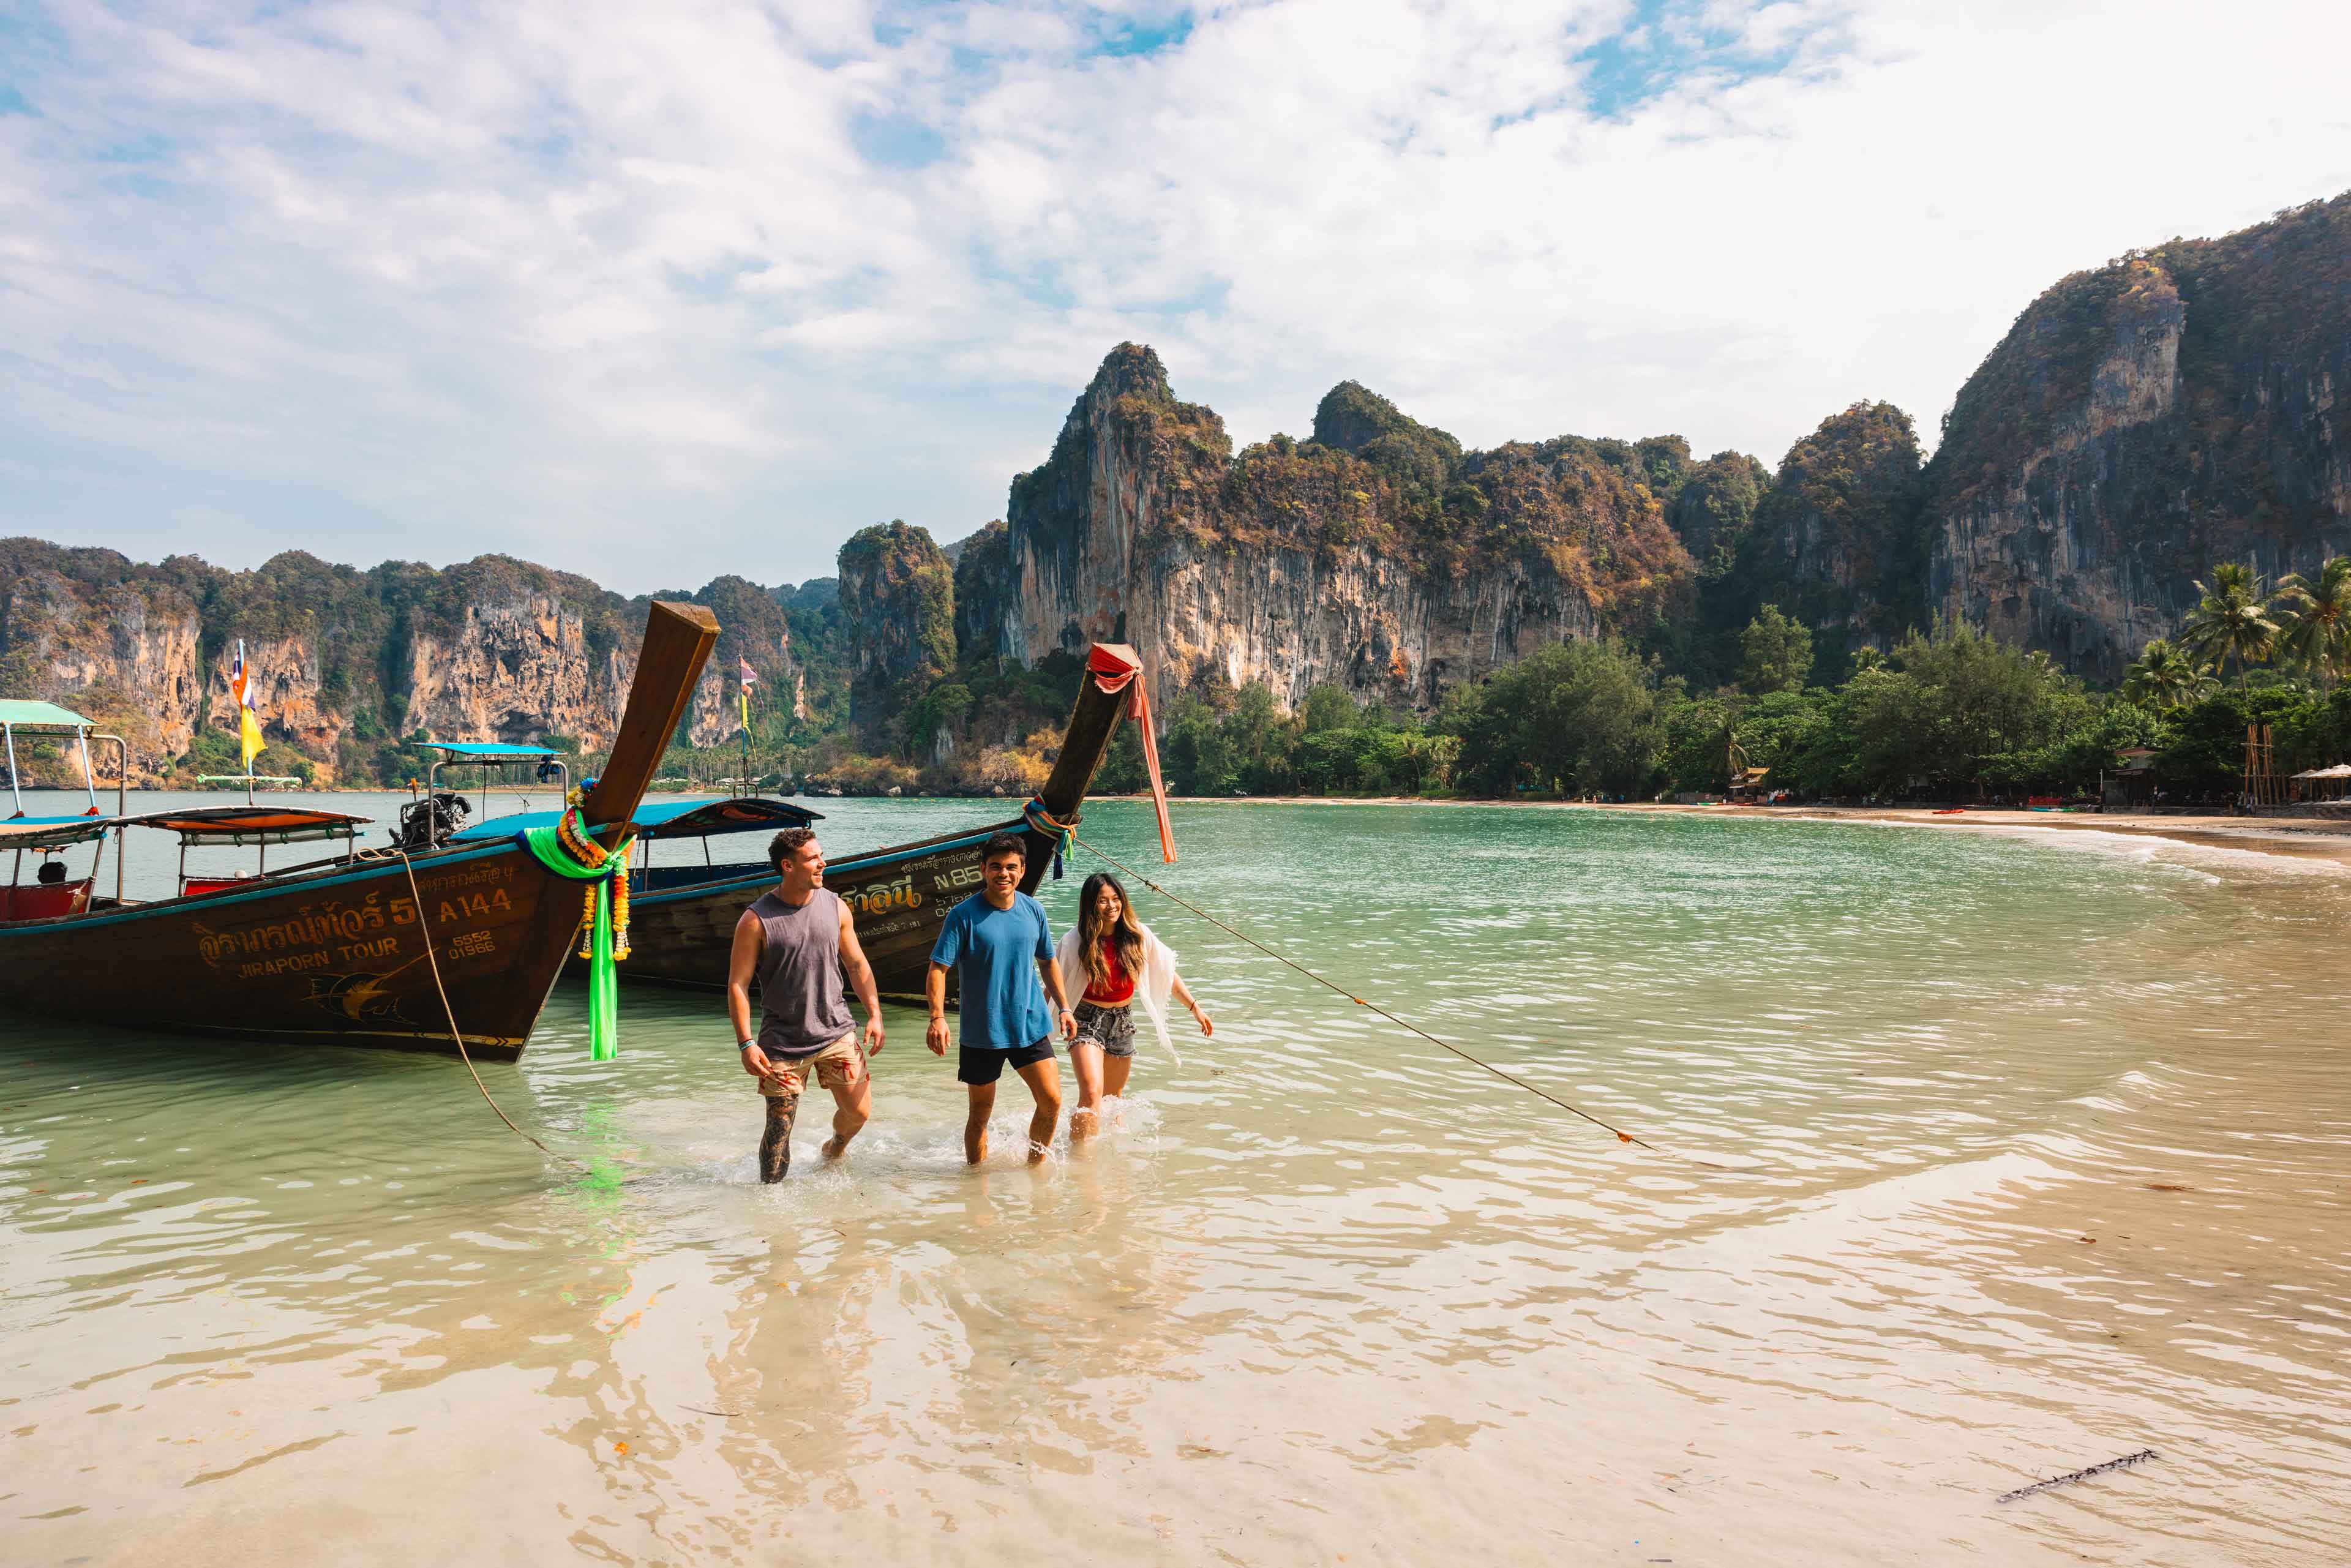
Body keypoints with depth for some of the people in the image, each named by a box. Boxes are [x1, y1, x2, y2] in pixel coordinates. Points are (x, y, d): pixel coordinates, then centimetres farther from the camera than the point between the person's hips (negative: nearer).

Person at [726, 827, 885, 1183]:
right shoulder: (756, 920, -11)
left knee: (858, 1112, 2)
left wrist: (874, 1014, 5)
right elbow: (738, 984, -9)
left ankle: (835, 1148, 36)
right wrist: (746, 1043, -15)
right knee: (779, 1131, 1)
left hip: (836, 1032, 3)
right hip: (782, 1042, -3)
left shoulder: (835, 907, 2)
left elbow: (857, 964, 12)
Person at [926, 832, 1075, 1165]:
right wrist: (937, 1017, -28)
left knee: (1052, 1101, -2)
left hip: (1031, 1025, 3)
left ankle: (1035, 1167, 22)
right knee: (980, 1113, 8)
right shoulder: (964, 915, -12)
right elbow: (938, 968, -15)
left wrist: (1064, 1007, 11)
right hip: (981, 1032, -3)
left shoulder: (1034, 910, 2)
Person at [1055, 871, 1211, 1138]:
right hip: (1087, 1019, -4)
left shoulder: (1137, 935, -6)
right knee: (1092, 1093, -22)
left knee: (1113, 1097, 18)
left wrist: (1195, 1007, 2)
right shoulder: (1076, 941, -15)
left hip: (1123, 1019, 4)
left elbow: (1167, 974, 4)